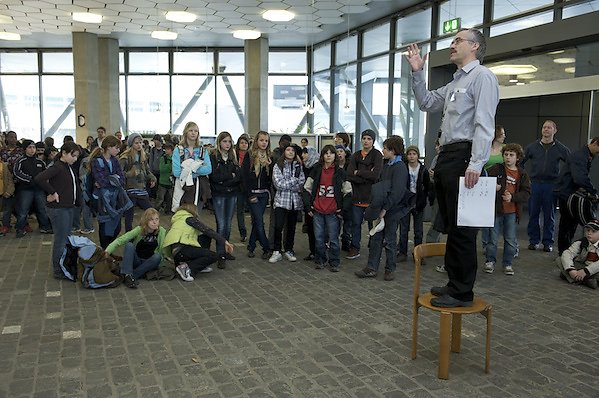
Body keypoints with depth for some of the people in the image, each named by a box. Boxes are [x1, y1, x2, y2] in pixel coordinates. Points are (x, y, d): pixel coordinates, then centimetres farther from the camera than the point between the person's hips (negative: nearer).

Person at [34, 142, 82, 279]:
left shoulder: (70, 168, 10)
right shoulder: (57, 167, -16)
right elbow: (39, 179, -30)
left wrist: (77, 201, 10)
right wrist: (52, 193, -21)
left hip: (69, 207, 9)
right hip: (58, 208, -9)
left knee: (66, 238, 17)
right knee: (61, 240, -1)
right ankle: (58, 271, 10)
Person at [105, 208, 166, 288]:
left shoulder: (162, 231, -10)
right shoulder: (139, 230, -14)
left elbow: (162, 249, -4)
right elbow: (121, 239, -23)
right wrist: (108, 250, -34)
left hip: (149, 262, 1)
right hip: (135, 260, 0)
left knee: (157, 257, -32)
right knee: (129, 245, -27)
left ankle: (134, 275, -29)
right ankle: (127, 275, -36)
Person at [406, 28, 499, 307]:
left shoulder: (482, 76, -5)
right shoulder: (454, 83, 24)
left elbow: (484, 124, -16)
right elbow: (426, 103, 30)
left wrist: (476, 164, -25)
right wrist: (417, 73, 19)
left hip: (464, 158, -10)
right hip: (446, 157, 10)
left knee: (461, 227, -6)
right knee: (450, 225, 13)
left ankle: (462, 292, 3)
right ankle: (455, 283, 23)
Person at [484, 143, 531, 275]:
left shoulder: (522, 174, 3)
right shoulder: (496, 169, -2)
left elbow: (526, 193, -1)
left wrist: (512, 197, -16)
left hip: (512, 212, 2)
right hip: (496, 209, -2)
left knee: (511, 240, 9)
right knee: (493, 238, 6)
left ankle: (508, 263, 21)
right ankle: (490, 261, 19)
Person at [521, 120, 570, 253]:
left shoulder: (561, 148, 5)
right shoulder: (532, 147, 7)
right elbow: (521, 162, 11)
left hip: (551, 185, -1)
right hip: (535, 183, 1)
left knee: (549, 215, 3)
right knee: (533, 213, 2)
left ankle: (548, 242, 12)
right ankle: (534, 240, 13)